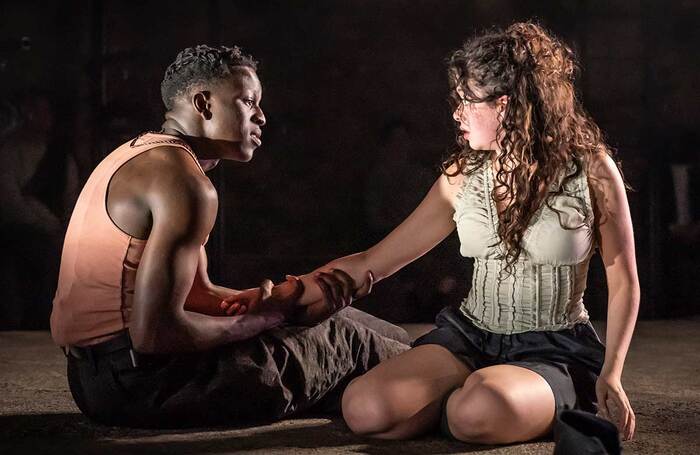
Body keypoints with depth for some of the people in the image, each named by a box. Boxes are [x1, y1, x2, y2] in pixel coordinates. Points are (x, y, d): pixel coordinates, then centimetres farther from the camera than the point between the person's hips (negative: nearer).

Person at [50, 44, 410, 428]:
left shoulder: (143, 157, 14)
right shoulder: (186, 182, -19)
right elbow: (153, 332, -25)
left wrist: (295, 301, 3)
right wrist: (267, 317, -10)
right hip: (137, 382, -9)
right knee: (341, 339, 5)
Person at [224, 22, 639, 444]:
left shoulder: (590, 169, -7)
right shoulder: (463, 175, 3)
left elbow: (623, 282, 1)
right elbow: (373, 263, 6)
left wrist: (610, 373, -11)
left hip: (557, 350, -3)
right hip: (470, 336, 4)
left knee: (478, 411, -38)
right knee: (364, 409, -23)